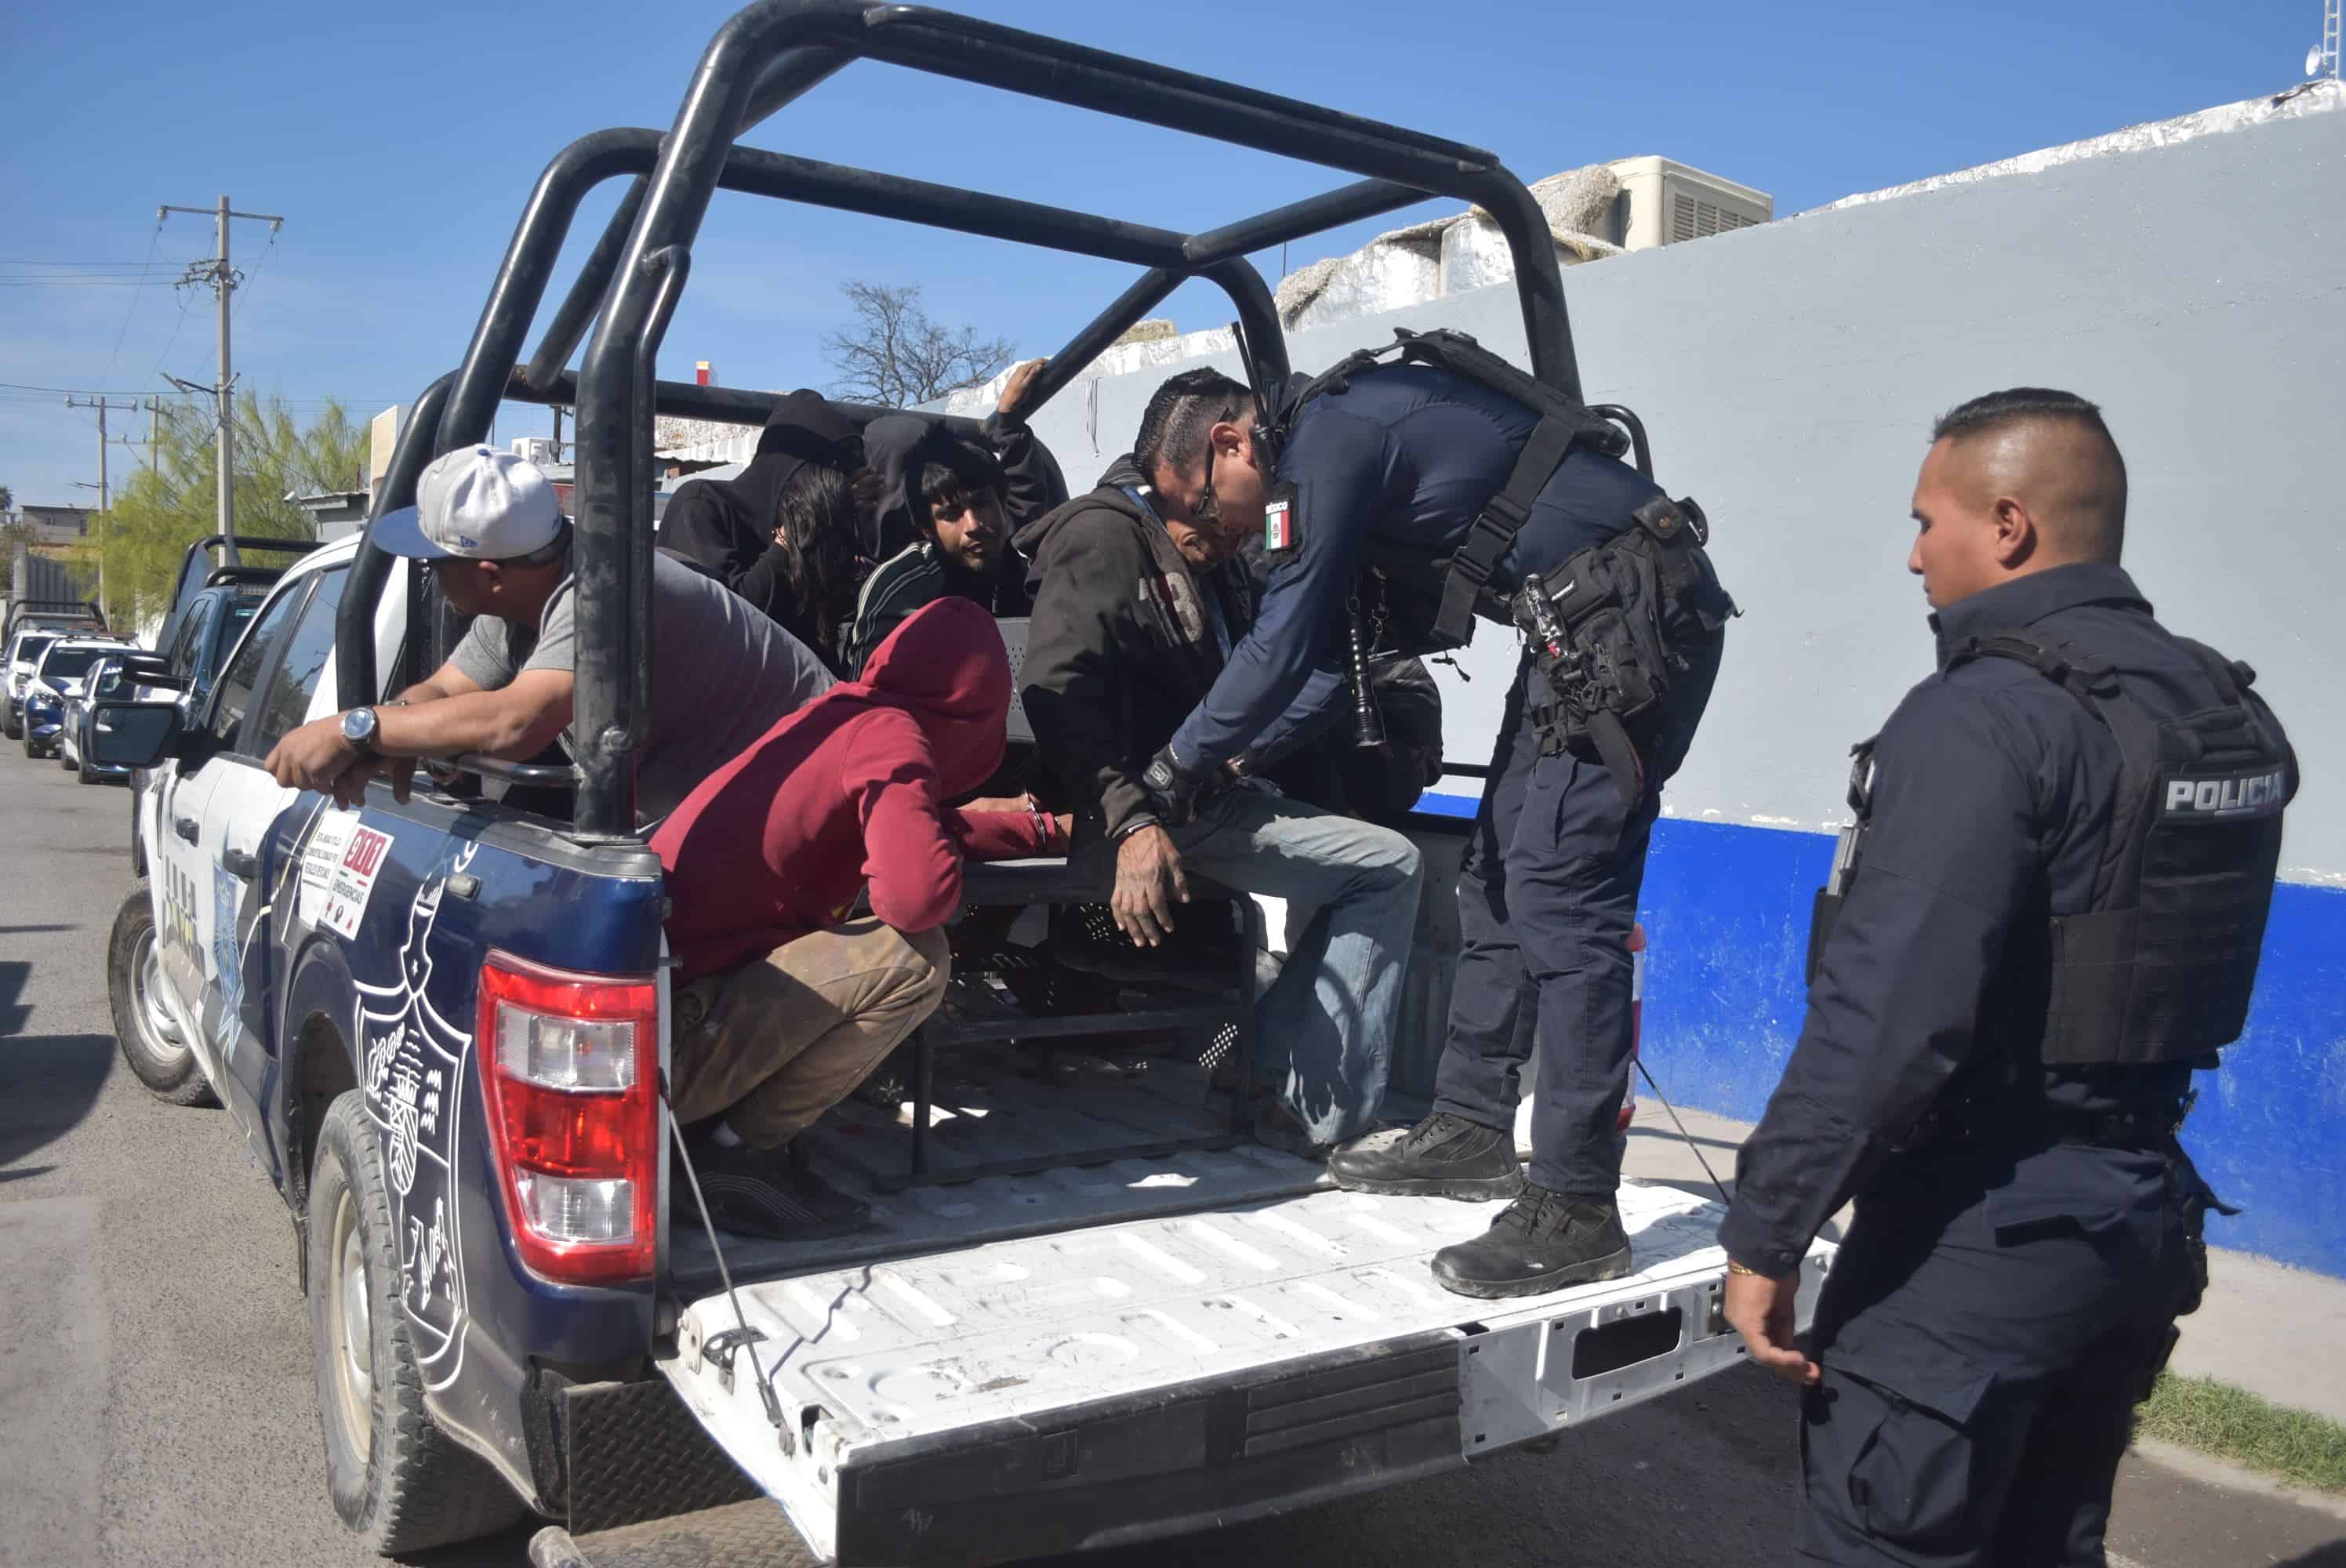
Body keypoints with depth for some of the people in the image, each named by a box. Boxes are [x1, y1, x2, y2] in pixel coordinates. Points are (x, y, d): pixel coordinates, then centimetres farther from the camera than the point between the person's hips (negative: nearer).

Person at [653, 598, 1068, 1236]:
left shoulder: (841, 713, 11)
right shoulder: (889, 733, -13)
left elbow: (917, 824, 27)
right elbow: (917, 895, -27)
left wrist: (1048, 830, 31)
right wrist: (941, 868, -4)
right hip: (667, 1044, -9)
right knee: (915, 957, -15)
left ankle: (704, 1125, 14)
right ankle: (740, 1153, -2)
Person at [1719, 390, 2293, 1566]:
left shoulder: (1986, 717, -20)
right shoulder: (2225, 710, 8)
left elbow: (1887, 1017, -26)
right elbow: (2183, 980, 14)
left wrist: (1764, 1234, -19)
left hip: (1980, 1236, -9)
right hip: (2144, 1211, 9)